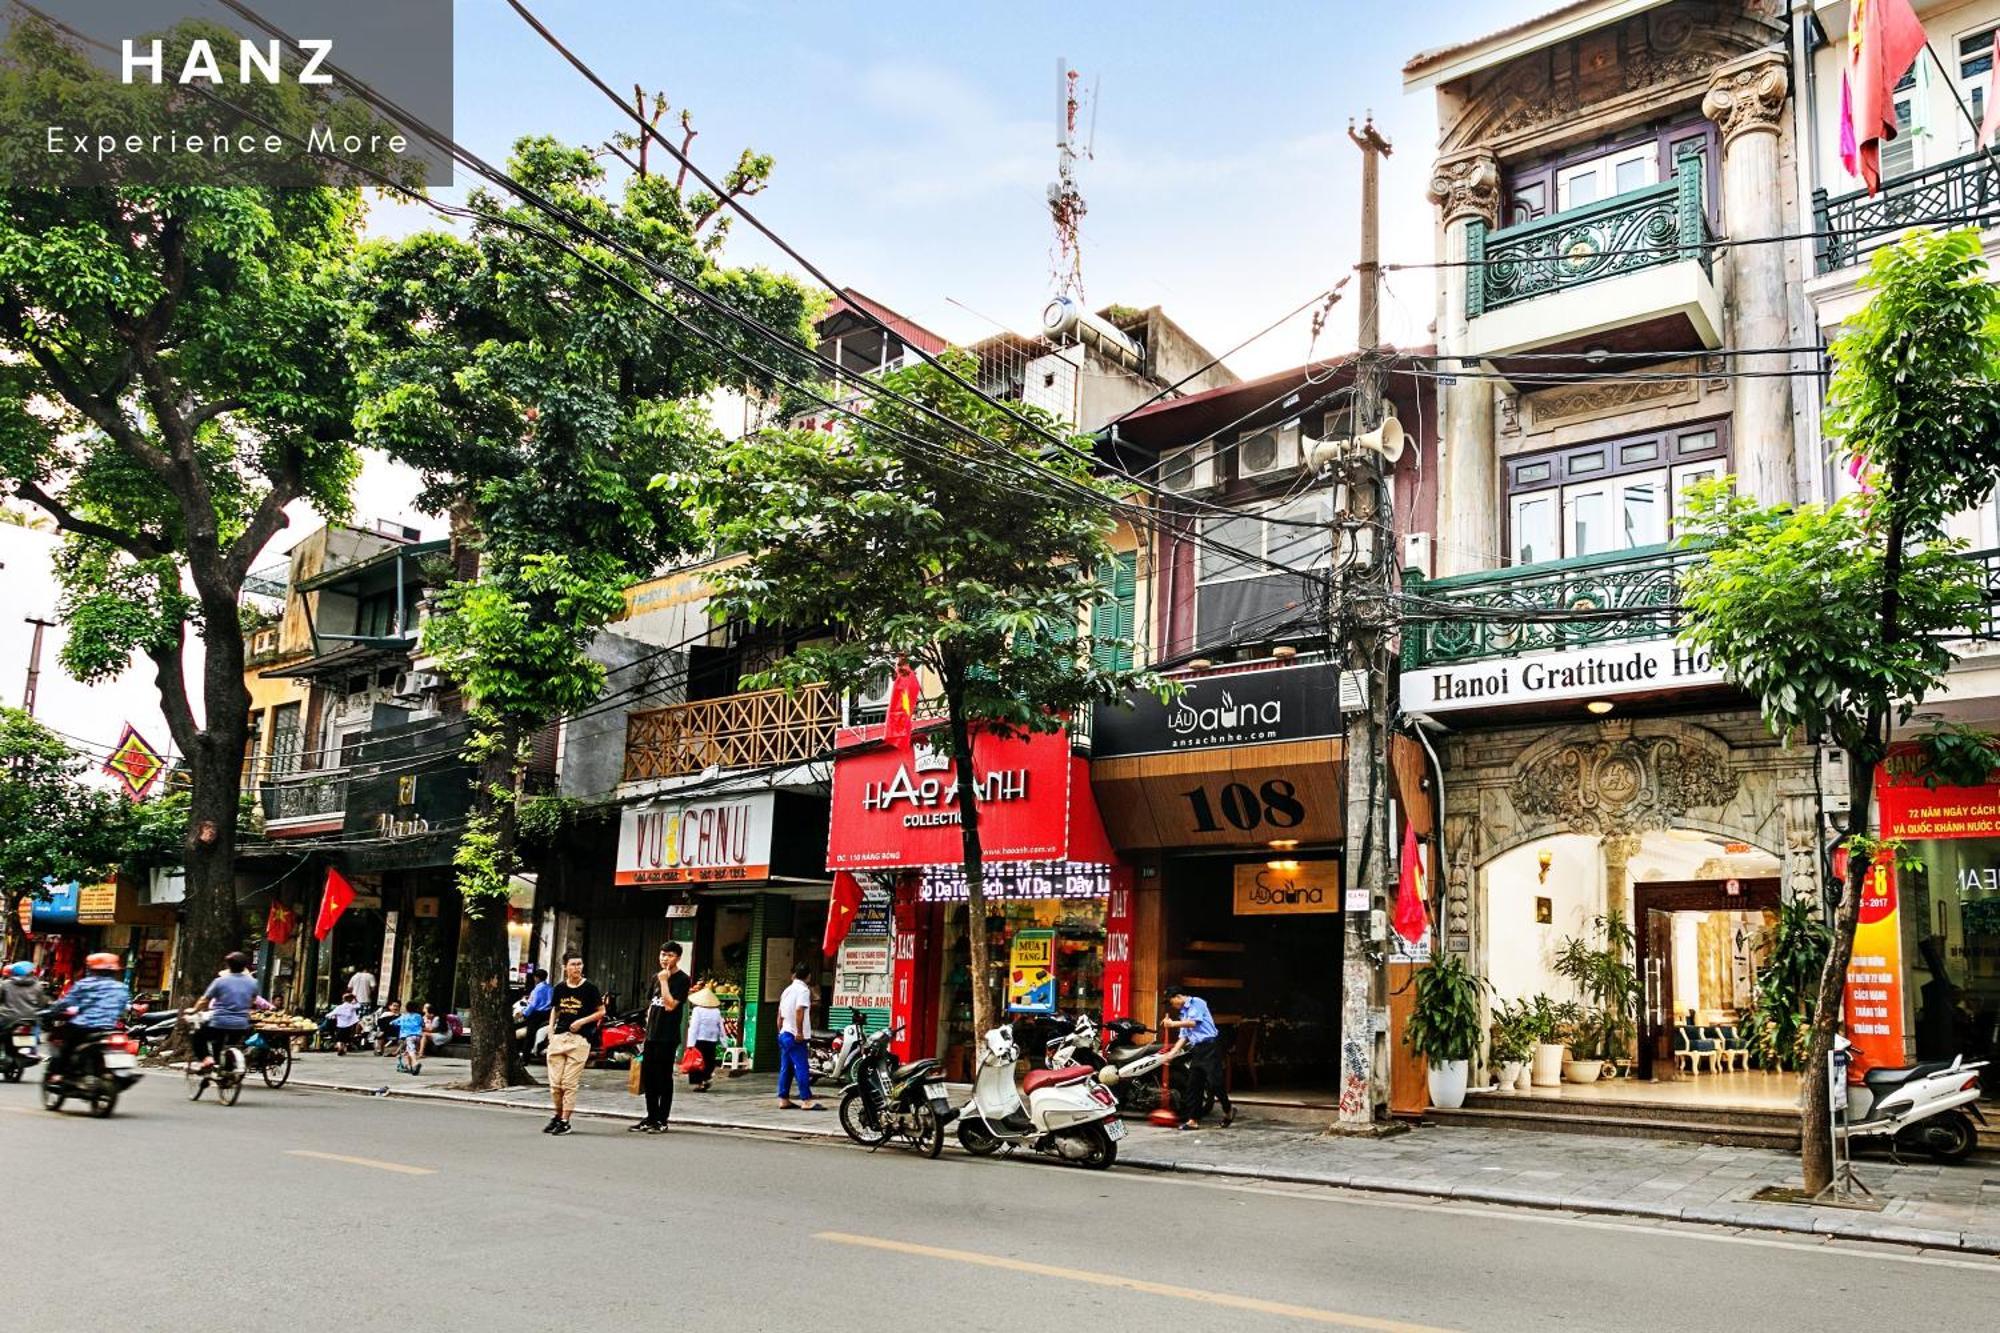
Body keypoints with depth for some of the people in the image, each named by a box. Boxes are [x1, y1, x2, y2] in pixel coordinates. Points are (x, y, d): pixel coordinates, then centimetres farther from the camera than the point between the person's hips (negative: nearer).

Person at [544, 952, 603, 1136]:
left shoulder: (589, 988, -2)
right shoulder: (559, 988, 10)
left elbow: (601, 1012, 2)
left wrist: (582, 1021, -10)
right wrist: (550, 1033, 9)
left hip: (580, 1038, -4)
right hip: (559, 1037, 4)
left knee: (569, 1083, -5)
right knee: (554, 1083, 5)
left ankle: (565, 1121, 3)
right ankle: (558, 1114, 26)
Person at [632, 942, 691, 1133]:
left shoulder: (682, 979, -9)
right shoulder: (656, 977, 15)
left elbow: (670, 1005, -19)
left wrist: (664, 981, -16)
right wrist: (648, 1024, 16)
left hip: (667, 1037, -8)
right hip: (651, 1035, 8)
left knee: (663, 1078, -3)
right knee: (647, 1077, 11)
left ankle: (662, 1121, 3)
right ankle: (651, 1117, 20)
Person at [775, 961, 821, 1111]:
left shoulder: (787, 990, 15)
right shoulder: (804, 990, -10)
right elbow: (799, 1011, -24)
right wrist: (800, 1032, -22)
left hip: (784, 1035, 8)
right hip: (796, 1037, -8)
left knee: (785, 1069, 9)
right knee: (802, 1068, -8)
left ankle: (783, 1099, 10)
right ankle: (806, 1100, -10)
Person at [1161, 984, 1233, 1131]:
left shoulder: (1197, 1003, -4)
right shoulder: (1183, 1013, 21)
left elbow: (1193, 1022, -18)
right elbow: (1183, 1036, 20)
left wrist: (1173, 1023, -12)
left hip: (1209, 1046, -9)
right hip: (1196, 1049, 9)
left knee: (1214, 1082, -10)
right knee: (1193, 1085, 5)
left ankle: (1228, 1110, 11)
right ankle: (1193, 1120, 7)